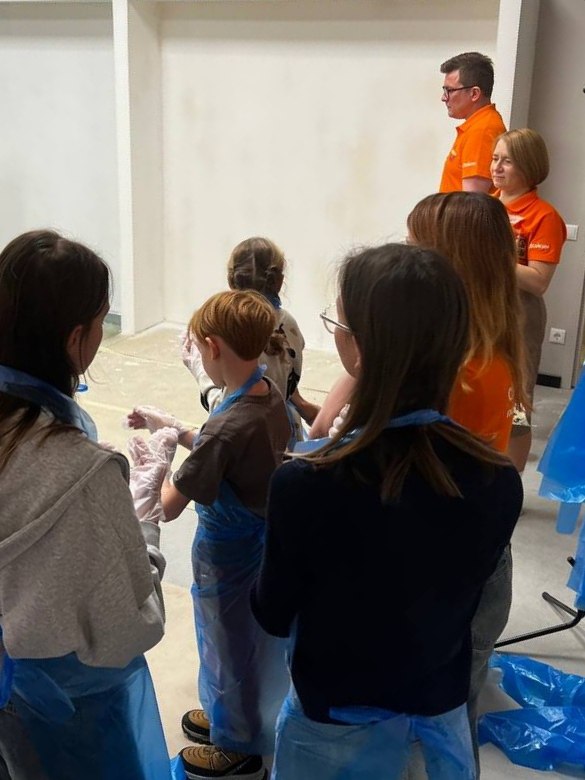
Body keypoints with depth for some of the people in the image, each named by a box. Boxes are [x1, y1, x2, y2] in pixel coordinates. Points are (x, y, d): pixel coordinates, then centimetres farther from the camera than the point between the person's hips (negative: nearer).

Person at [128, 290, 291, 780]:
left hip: (226, 556, -8)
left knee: (228, 648, 16)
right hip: (260, 542, 8)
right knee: (250, 642, 27)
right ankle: (233, 718, 52)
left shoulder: (227, 427, -34)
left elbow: (168, 507, -26)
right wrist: (174, 429, 5)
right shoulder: (271, 397, -9)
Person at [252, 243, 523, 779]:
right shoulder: (500, 481, -19)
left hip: (338, 728, -2)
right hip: (443, 715, 3)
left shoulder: (306, 485, -32)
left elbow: (274, 616, -13)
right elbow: (457, 603, -2)